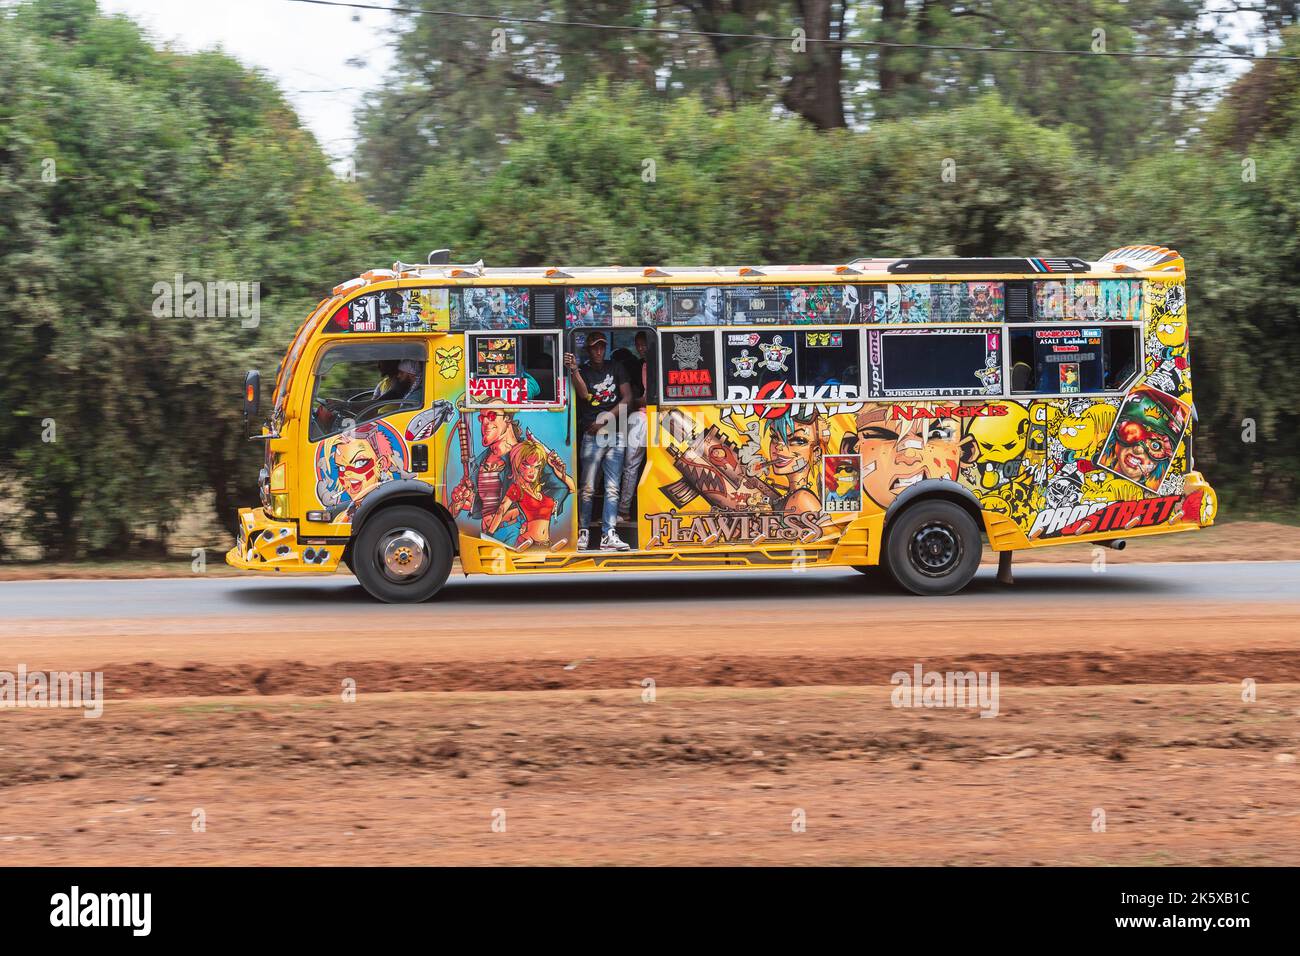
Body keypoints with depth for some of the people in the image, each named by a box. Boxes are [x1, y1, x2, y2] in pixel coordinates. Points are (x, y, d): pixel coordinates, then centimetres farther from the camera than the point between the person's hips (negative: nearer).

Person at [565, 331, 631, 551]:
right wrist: (573, 369, -24)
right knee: (588, 488, -5)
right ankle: (583, 533, -3)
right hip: (591, 436, -3)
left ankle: (609, 535, -4)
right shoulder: (582, 371, 7)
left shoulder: (616, 368, 15)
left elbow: (626, 398, 8)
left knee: (612, 488, -2)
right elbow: (584, 394, -12)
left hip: (615, 435, 3)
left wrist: (605, 418, -2)